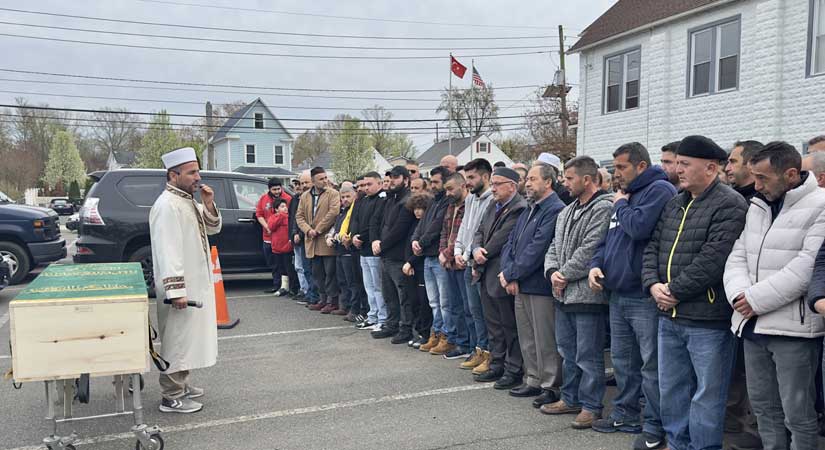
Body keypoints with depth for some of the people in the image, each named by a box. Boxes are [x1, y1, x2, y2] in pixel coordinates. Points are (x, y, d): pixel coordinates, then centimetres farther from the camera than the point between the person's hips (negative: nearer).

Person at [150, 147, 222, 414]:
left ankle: (181, 384, 31)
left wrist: (209, 204, -2)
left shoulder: (189, 200, 11)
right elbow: (167, 251, -24)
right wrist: (176, 291, -26)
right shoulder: (167, 205, -19)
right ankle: (172, 397, 7)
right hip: (181, 287, -10)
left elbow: (213, 228, 16)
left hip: (196, 284, 10)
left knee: (188, 337, 18)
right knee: (177, 339, -2)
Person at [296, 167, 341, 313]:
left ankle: (332, 301, 5)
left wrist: (318, 230, -14)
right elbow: (299, 216, 11)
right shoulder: (305, 196, 13)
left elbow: (333, 213, -15)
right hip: (312, 242, 6)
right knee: (317, 273, 13)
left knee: (330, 272, -3)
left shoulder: (333, 194, -4)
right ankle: (323, 299, 24)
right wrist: (308, 230, -7)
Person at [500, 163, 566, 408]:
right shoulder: (528, 210, 16)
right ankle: (534, 381, 29)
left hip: (540, 286, -9)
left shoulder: (555, 210, -15)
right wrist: (508, 273, -3)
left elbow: (536, 250, -20)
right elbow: (511, 242, 13)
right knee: (527, 339, 17)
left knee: (546, 341, 1)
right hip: (520, 286, 9)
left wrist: (511, 274, -14)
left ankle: (551, 386, 13)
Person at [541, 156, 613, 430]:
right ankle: (571, 399, 31)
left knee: (588, 355, 0)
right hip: (564, 294, 9)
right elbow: (554, 247, 17)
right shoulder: (567, 212, 16)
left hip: (587, 294, -9)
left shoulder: (603, 208, -13)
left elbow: (589, 251, -20)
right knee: (567, 352, 18)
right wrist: (552, 272, -2)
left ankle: (591, 406, 13)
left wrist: (565, 276, -12)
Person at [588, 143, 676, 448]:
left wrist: (622, 205, -7)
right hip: (617, 294, 9)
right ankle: (625, 415, 31)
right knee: (622, 360, 18)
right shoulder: (624, 195, 17)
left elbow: (640, 227, -26)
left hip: (645, 297, -9)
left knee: (651, 364, -2)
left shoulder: (659, 190, -10)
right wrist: (596, 264, 3)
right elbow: (608, 237, 21)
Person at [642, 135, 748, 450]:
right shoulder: (674, 204, 14)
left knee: (706, 395, 3)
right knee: (671, 389, 18)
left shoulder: (729, 206, -12)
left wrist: (674, 291, -15)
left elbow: (713, 260, -21)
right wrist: (653, 285, -4)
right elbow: (652, 247, 13)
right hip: (669, 317, 8)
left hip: (707, 320, -8)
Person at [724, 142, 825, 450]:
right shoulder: (757, 207, 14)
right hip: (753, 325, 7)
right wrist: (740, 294, -7)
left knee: (797, 413, 2)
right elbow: (738, 257, 12)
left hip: (793, 328, -7)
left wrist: (757, 299, -17)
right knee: (763, 406, 17)